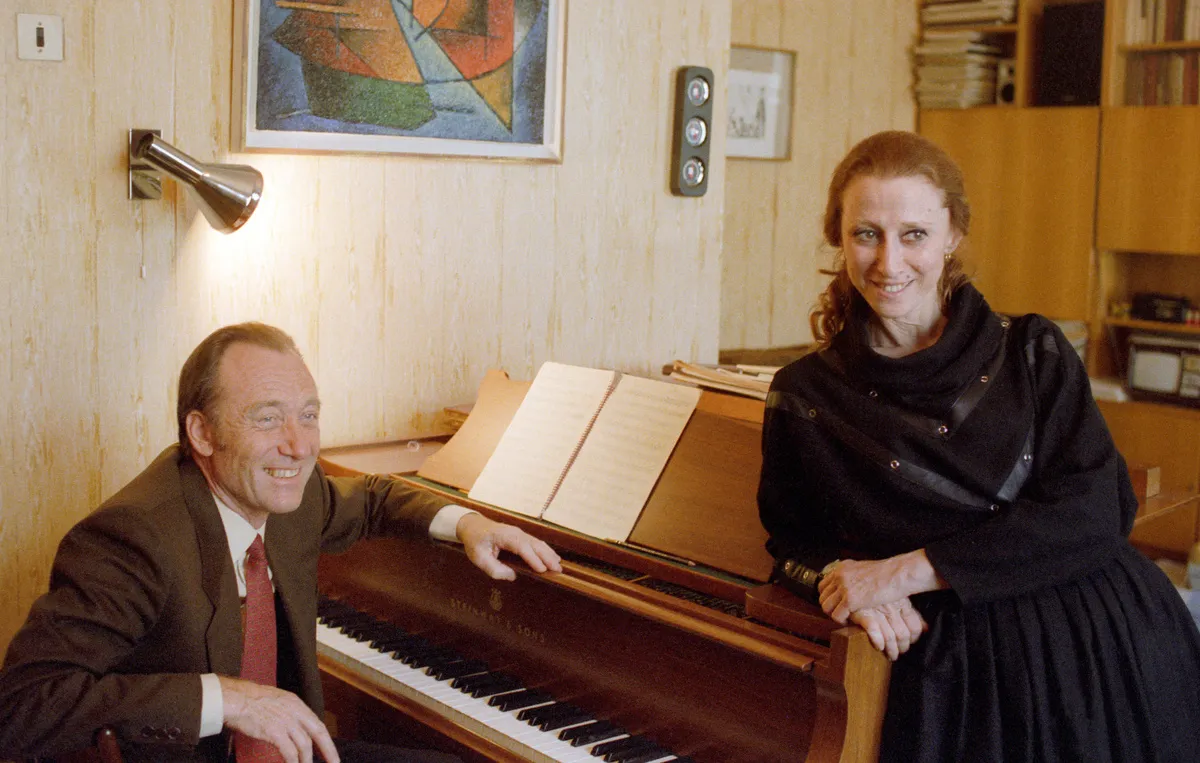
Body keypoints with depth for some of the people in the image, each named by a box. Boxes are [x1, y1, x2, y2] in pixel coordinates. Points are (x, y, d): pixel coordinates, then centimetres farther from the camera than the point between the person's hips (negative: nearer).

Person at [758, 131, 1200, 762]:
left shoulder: (1033, 355, 3)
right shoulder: (804, 398, 5)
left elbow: (1096, 514, -8)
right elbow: (793, 546, 12)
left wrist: (904, 570, -13)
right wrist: (840, 582, -13)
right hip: (951, 674, -1)